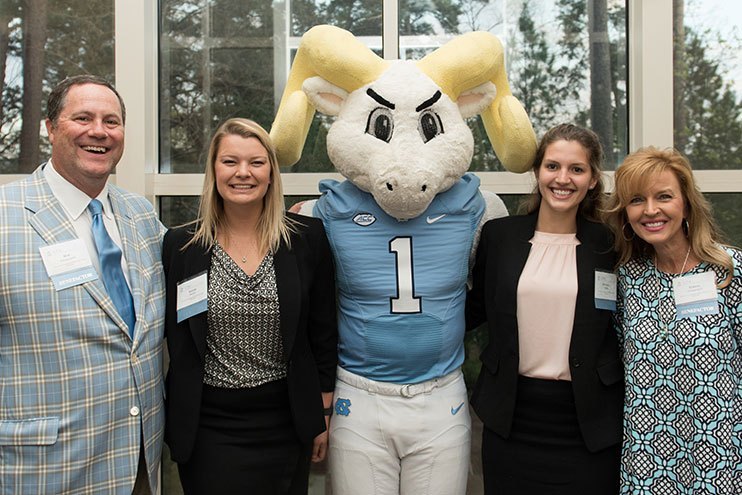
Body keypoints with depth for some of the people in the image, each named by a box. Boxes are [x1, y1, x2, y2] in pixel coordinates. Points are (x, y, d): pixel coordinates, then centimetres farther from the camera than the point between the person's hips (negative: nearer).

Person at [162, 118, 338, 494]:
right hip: (207, 428, 0)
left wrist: (323, 415, 5)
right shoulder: (179, 245, -3)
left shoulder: (308, 237, -3)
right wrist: (171, 424, 1)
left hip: (286, 423, 1)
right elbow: (172, 337, 3)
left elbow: (324, 333, 2)